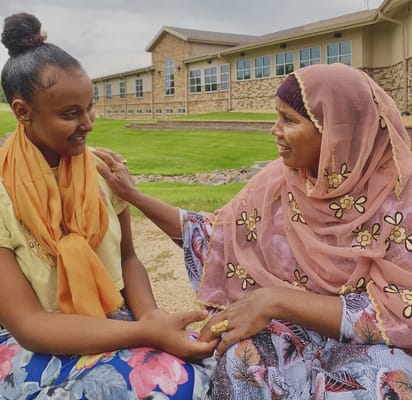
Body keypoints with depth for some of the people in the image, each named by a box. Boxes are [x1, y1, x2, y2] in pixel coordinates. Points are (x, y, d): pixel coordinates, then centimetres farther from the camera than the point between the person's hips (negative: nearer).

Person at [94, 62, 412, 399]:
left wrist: (277, 299, -26)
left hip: (369, 339, -2)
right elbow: (216, 233, 6)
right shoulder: (279, 180, -3)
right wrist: (132, 194, 1)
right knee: (243, 359, -29)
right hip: (288, 328, 3)